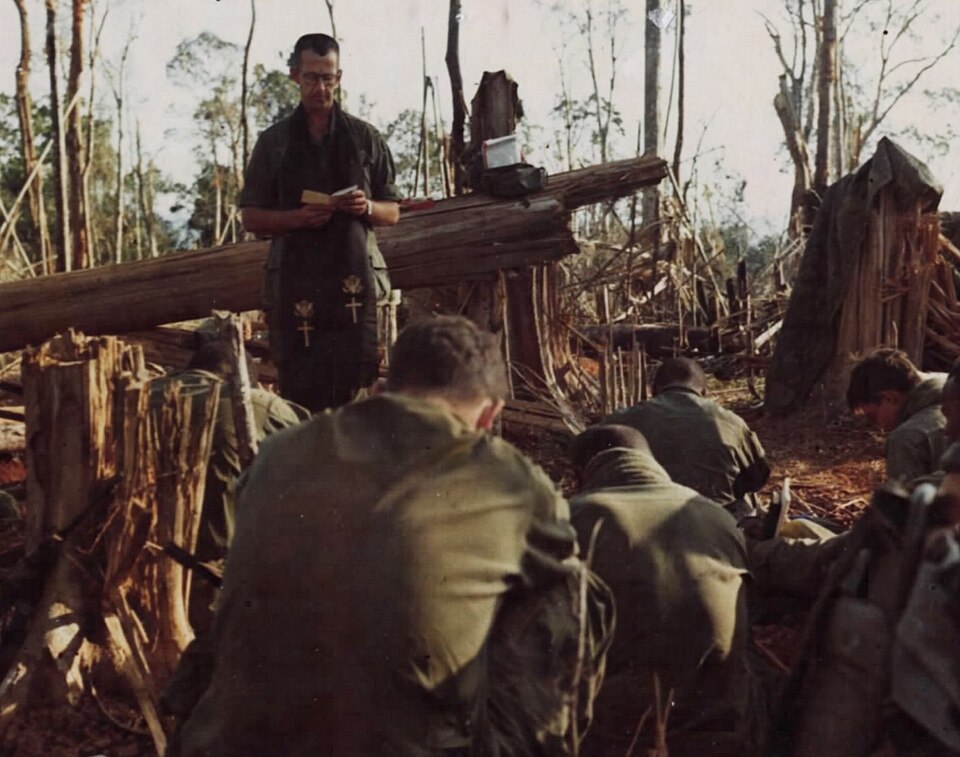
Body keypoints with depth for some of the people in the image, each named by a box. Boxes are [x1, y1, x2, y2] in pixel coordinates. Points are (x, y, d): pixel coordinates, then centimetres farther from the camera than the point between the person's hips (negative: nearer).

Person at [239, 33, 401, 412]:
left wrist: (367, 207, -9)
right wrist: (298, 216, -11)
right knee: (301, 392, -1)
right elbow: (251, 218, 8)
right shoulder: (274, 142, 10)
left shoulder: (365, 138, 11)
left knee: (355, 388, -5)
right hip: (296, 286, 0)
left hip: (356, 281, 0)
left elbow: (392, 212, 13)